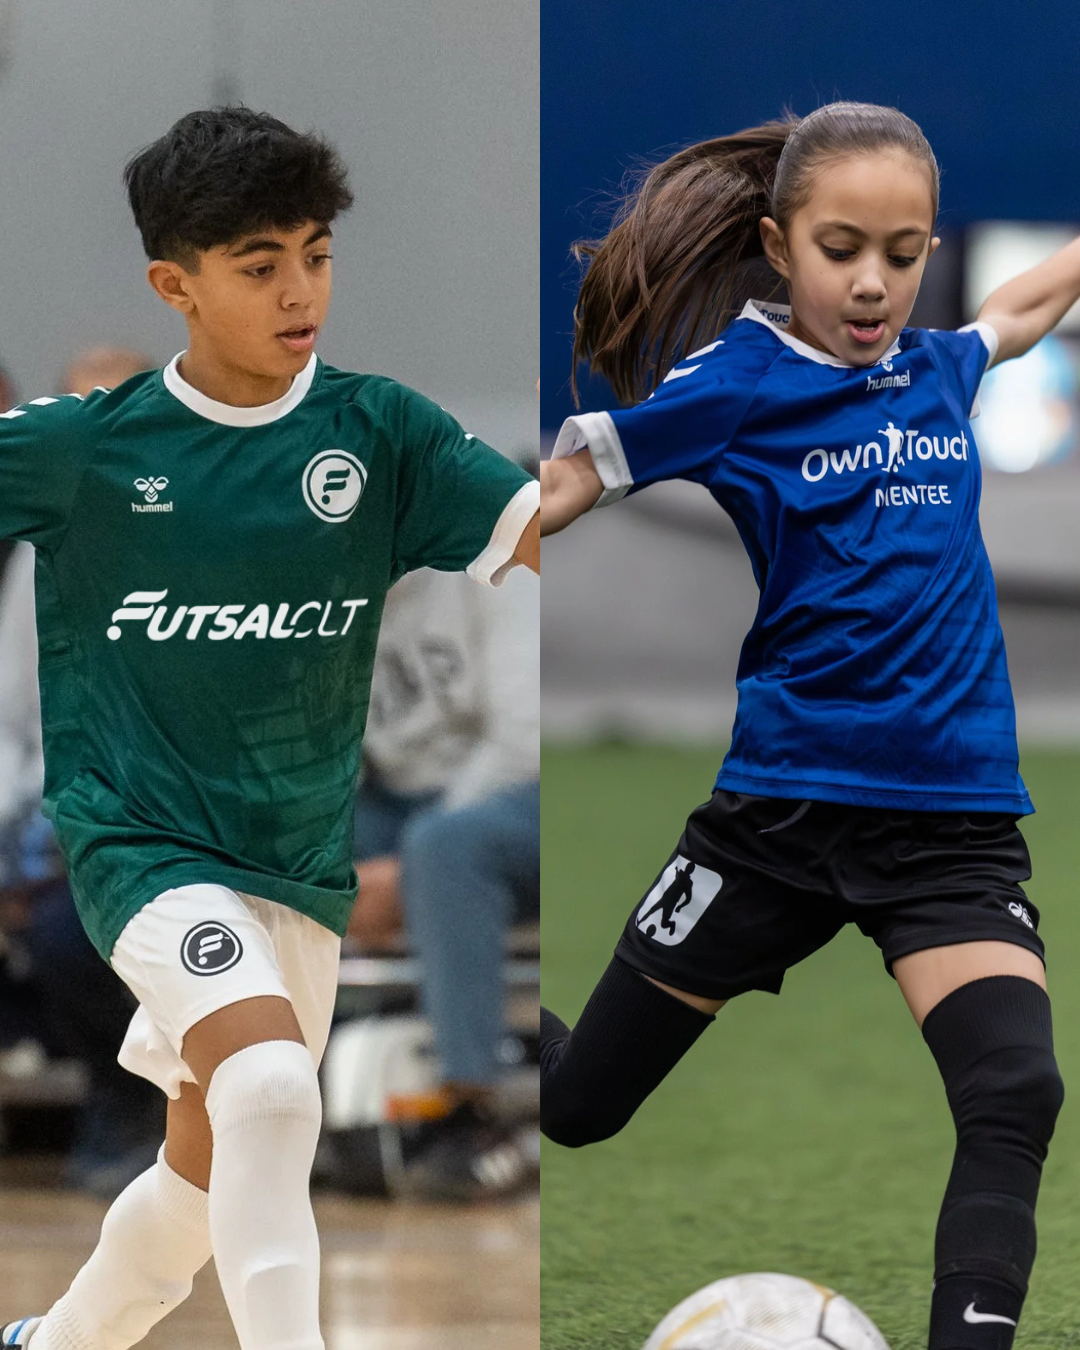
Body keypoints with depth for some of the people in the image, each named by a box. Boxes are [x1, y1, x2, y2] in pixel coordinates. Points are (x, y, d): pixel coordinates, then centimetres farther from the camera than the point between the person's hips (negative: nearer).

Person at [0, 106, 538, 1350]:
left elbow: (542, 530, -15)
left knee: (208, 1178, 18)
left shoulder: (379, 437, -4)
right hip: (141, 839, -4)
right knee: (271, 1088, -29)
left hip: (299, 867, 4)